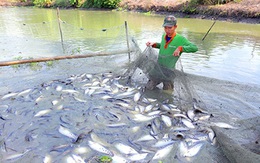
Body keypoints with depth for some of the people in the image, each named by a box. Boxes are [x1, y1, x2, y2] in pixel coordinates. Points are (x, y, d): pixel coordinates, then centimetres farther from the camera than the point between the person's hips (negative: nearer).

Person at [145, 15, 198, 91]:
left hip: (168, 72, -5)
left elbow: (194, 48, -23)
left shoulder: (180, 39, -14)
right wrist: (154, 44, 9)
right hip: (157, 69, 5)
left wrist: (180, 48, -34)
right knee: (148, 89, 14)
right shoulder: (164, 36, 4)